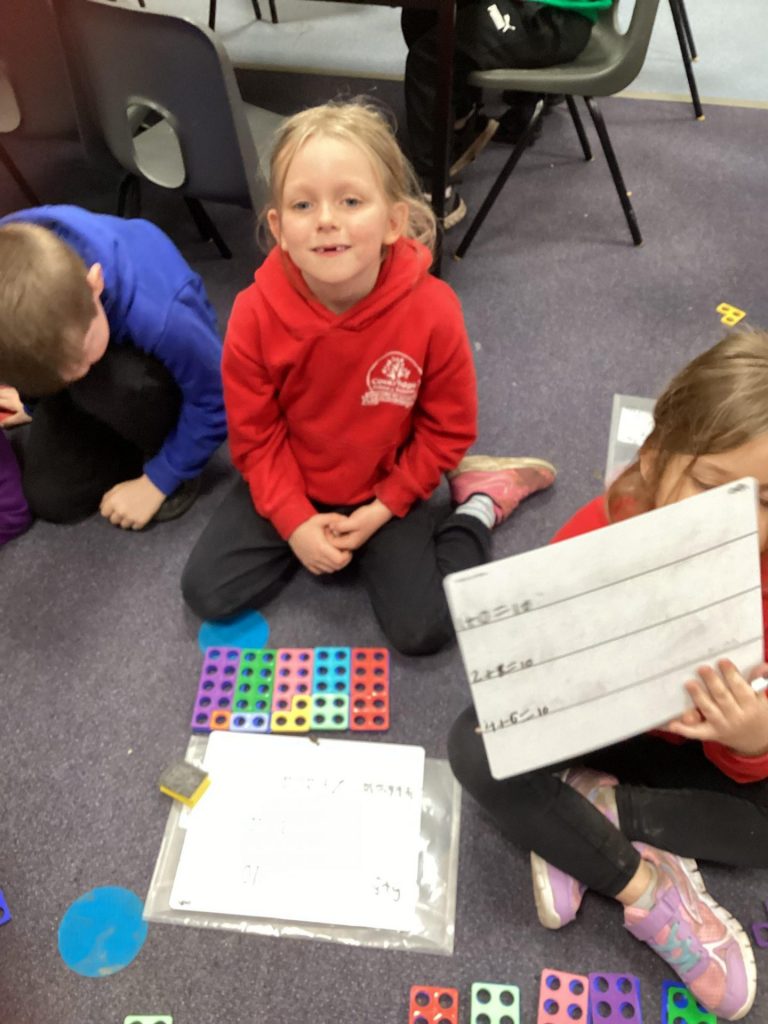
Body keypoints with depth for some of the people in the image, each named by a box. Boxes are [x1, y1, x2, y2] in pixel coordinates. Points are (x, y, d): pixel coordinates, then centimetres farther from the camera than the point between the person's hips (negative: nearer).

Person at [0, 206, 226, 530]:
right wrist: (30, 400, 10)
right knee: (49, 498, -7)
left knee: (115, 381, -39)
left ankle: (164, 445, -8)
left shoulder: (154, 315, -43)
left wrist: (157, 481, -20)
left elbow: (214, 398, -27)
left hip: (157, 367, -3)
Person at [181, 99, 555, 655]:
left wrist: (381, 510, -13)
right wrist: (295, 520, -16)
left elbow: (446, 428, -11)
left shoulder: (432, 311, -26)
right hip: (289, 485, 2)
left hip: (385, 487, -2)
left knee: (426, 629, -11)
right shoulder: (256, 313, -23)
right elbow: (254, 433, -9)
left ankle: (478, 502, 12)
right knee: (206, 594, -6)